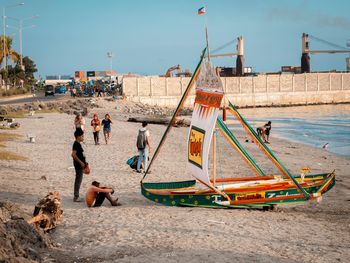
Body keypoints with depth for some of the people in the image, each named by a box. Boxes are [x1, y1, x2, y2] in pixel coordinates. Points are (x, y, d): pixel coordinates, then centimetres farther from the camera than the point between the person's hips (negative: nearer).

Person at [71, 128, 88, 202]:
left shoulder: (78, 144, 13)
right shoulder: (76, 144, -17)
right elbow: (73, 154, -25)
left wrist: (84, 162, 19)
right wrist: (81, 162, -22)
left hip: (80, 165, 10)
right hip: (78, 165, -10)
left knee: (78, 180, 14)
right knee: (78, 180, -6)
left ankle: (76, 196, 20)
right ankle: (76, 197, -1)